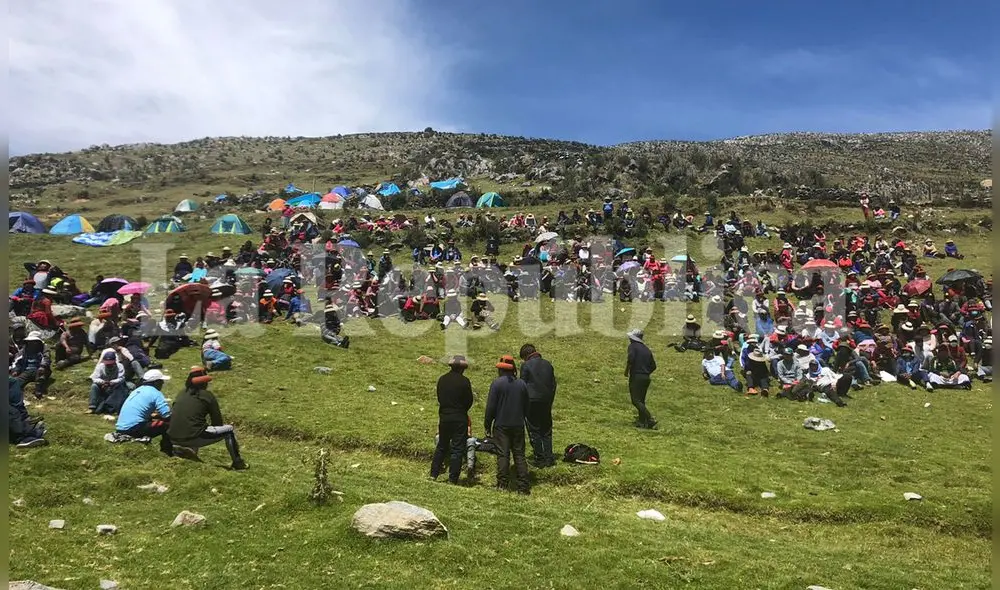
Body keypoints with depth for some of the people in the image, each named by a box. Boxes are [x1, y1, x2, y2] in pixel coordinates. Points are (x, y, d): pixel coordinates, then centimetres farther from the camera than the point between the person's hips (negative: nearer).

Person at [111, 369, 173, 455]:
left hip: (120, 428, 9)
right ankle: (167, 451, 0)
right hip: (133, 429, -9)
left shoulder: (138, 390, 19)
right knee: (168, 424, -5)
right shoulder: (155, 393, -5)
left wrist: (156, 415, 26)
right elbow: (168, 416, -10)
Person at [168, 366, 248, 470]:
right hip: (193, 438, -6)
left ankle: (183, 449, 17)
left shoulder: (182, 393, 14)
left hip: (173, 439, 6)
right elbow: (218, 423, 3)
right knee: (228, 430, 12)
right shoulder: (207, 395, 0)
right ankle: (237, 463, 7)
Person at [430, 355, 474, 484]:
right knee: (457, 449, 2)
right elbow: (469, 401, -5)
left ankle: (433, 474, 19)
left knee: (441, 446, 18)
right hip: (459, 419, -5)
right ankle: (452, 479, 3)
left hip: (444, 417, 5)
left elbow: (439, 398, 9)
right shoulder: (464, 381, -11)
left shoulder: (442, 379, 3)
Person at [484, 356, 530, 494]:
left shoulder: (497, 383, -9)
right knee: (519, 455, 6)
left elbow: (490, 406, -9)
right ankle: (524, 486, 4)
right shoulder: (522, 384, 5)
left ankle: (502, 484, 5)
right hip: (518, 425, 4)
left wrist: (487, 426, -2)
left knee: (503, 454, 2)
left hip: (501, 425, -3)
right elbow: (526, 406, 12)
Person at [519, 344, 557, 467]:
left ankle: (539, 458, 5)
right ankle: (549, 458, 13)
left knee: (534, 431, 4)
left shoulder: (526, 365, -6)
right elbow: (553, 384, 12)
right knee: (546, 431, 13)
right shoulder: (548, 364, 10)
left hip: (532, 402, -5)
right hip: (546, 402, 5)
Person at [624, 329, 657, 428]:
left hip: (636, 376, -7)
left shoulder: (632, 346, -4)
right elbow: (653, 366, 14)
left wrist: (626, 371, -6)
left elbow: (631, 359, -20)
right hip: (646, 378, 8)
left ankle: (650, 419, -19)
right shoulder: (647, 349, 15)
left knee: (636, 400, -9)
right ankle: (642, 421, 18)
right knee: (641, 400, 17)